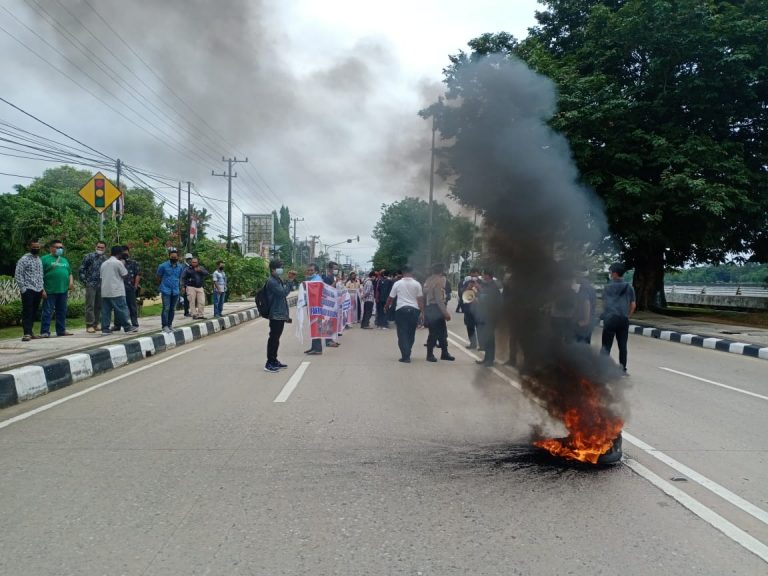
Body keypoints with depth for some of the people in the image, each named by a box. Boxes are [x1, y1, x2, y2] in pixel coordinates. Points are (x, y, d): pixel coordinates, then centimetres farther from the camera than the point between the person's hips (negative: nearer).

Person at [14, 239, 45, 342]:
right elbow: (18, 275, -9)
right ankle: (26, 333, -11)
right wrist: (23, 289, -13)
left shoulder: (39, 259, 16)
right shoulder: (24, 259, -5)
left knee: (34, 312, 9)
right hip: (28, 290, -6)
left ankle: (30, 332, 15)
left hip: (38, 290, 7)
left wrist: (42, 289, 14)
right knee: (27, 312, -8)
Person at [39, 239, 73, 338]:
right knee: (48, 312, -5)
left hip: (63, 290, 7)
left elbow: (70, 272, 28)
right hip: (50, 291, -6)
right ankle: (45, 331, -2)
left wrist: (71, 281, 7)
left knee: (62, 312, 11)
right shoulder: (45, 259, -2)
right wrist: (42, 289, -14)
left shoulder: (65, 260, 20)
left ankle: (61, 330, 19)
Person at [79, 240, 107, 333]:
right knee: (90, 305, -5)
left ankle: (95, 324, 17)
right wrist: (85, 281, -6)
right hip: (91, 285, -5)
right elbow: (81, 269, -1)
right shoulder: (89, 257, -2)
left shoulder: (105, 259, 10)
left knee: (99, 306, 8)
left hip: (101, 286, 5)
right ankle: (89, 325, -4)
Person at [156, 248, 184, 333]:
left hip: (175, 292, 4)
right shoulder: (163, 266, -6)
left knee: (172, 309, 10)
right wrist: (162, 285, 13)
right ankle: (165, 326, -8)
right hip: (166, 291, -4)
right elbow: (157, 277, 6)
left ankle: (169, 325, 19)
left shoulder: (180, 267, 7)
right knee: (166, 308, -10)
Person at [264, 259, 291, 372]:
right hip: (275, 315, -9)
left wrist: (286, 314, 21)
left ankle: (274, 361, 20)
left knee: (276, 339, 13)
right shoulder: (271, 282, -13)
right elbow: (282, 293, -24)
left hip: (281, 315, 9)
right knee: (273, 339, -7)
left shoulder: (278, 281, 18)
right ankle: (269, 364, -3)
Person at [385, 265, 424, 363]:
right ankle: (407, 354, 18)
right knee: (411, 334, 12)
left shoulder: (397, 283, 1)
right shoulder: (417, 284, 3)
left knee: (402, 333, 1)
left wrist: (386, 306, 23)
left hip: (401, 309, -1)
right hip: (414, 310, 2)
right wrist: (422, 311, 4)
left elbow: (390, 297, 7)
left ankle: (405, 356, -6)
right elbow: (420, 299, 0)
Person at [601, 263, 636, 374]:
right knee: (622, 346, 11)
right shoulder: (629, 288, 5)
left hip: (609, 319, -2)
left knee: (606, 345, -1)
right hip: (623, 320, 2)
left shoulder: (607, 287, 1)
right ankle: (623, 368, 17)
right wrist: (627, 316, 15)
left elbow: (603, 304, 7)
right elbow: (633, 305, 3)